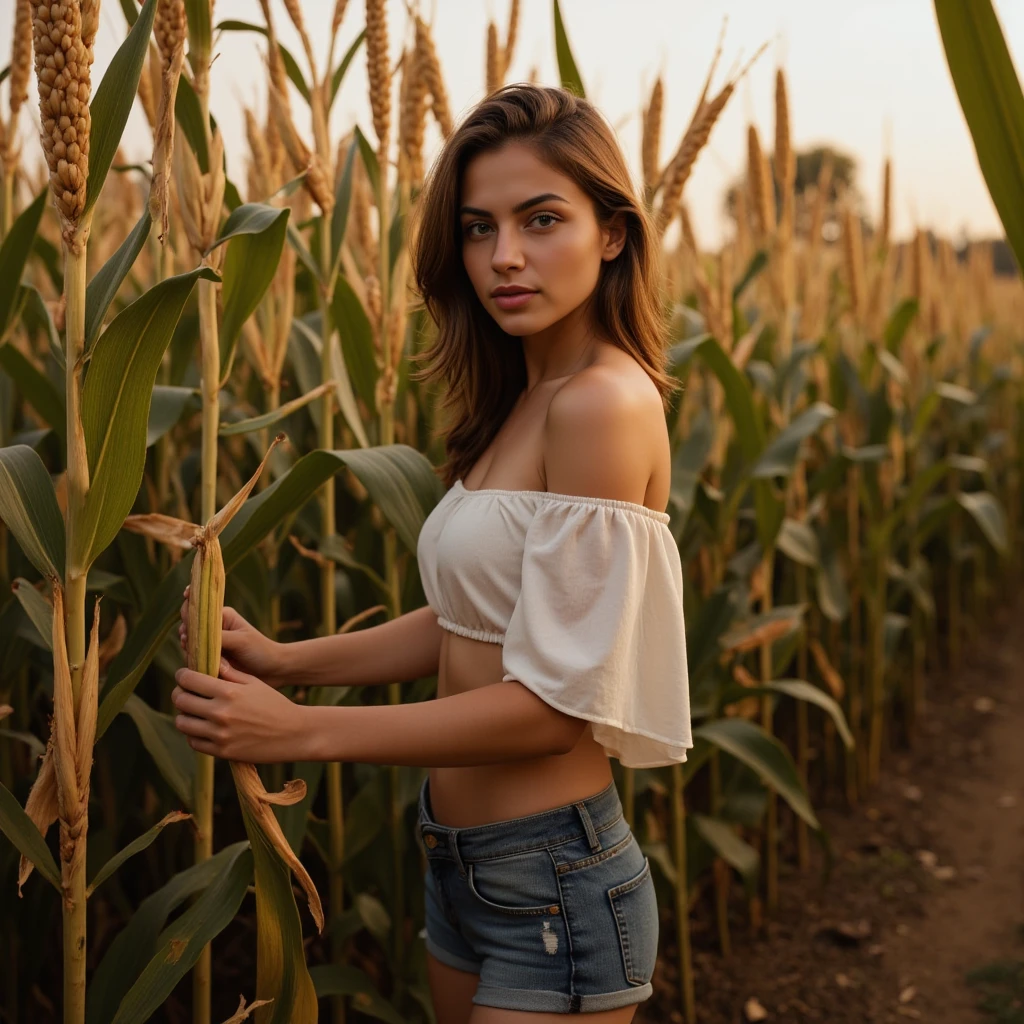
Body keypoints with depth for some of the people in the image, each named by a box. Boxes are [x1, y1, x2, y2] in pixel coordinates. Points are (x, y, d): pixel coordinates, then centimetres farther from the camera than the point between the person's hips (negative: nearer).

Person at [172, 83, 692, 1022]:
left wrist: (304, 731, -18)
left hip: (553, 880, -8)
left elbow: (555, 702, -22)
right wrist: (285, 659, 0)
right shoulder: (522, 401, 6)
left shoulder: (605, 401, -21)